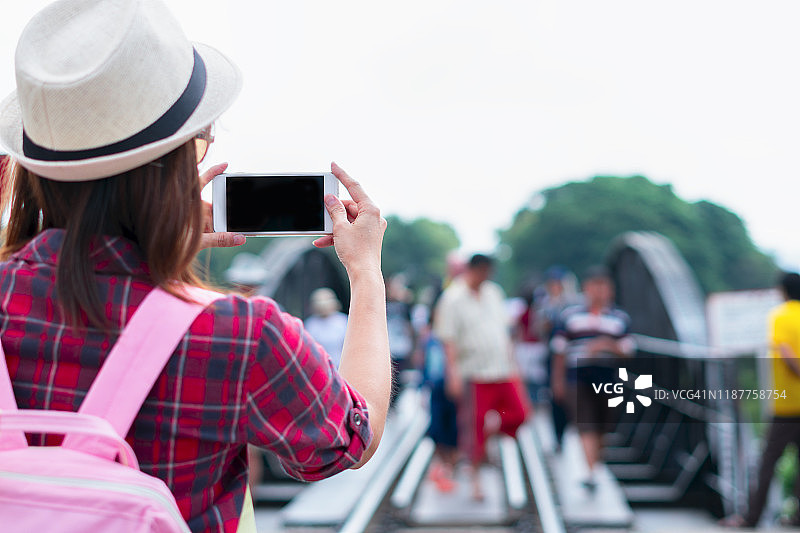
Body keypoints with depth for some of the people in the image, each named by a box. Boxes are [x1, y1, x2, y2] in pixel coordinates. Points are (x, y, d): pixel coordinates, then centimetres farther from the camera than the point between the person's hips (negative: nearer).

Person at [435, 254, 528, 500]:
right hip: (473, 375, -5)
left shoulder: (494, 292, 11)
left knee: (518, 415, 1)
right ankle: (476, 478, 16)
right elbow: (448, 339, -11)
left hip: (502, 371, 5)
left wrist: (511, 363, 17)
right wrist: (454, 374, -18)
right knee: (475, 427, 1)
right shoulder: (452, 298, -7)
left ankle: (492, 433, 28)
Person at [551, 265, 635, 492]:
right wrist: (558, 380, 9)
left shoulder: (621, 318, 9)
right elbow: (560, 350, 11)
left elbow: (627, 352, 5)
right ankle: (591, 473, -17)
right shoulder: (570, 315, 8)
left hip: (609, 379, 2)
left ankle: (596, 465, 29)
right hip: (579, 378, -2)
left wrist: (608, 346, -14)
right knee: (586, 427, -13)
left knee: (603, 429, 10)